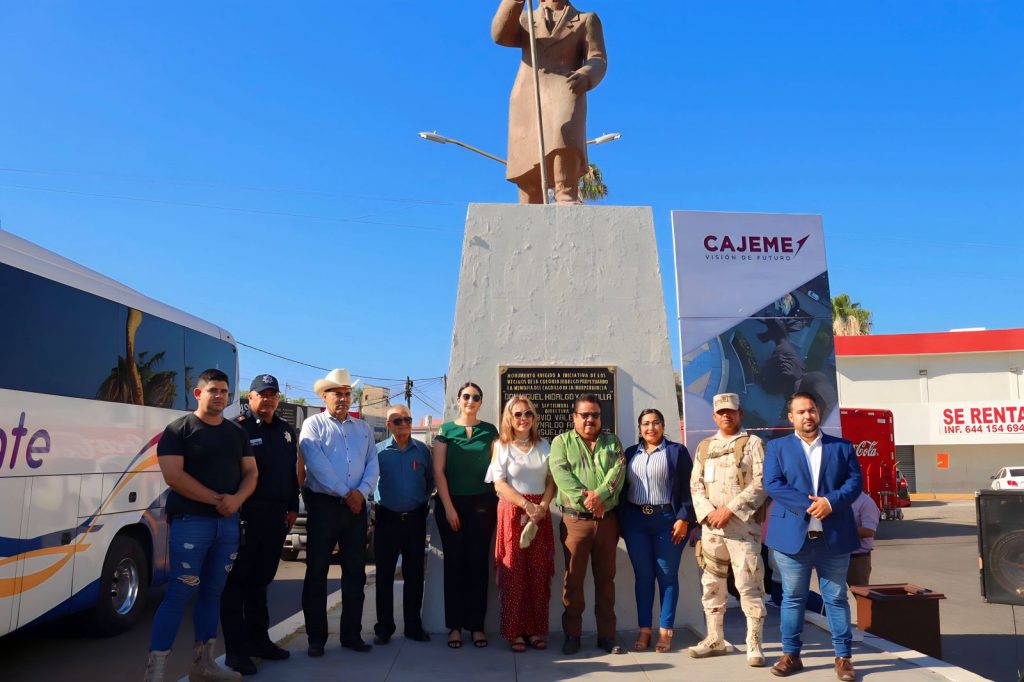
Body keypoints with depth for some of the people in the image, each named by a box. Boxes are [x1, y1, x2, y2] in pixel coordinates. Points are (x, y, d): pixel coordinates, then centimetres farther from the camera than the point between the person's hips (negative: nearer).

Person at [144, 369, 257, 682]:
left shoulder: (237, 433, 12)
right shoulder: (179, 429, -4)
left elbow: (251, 472, 9)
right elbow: (173, 475, -14)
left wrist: (237, 499, -12)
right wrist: (216, 499, -15)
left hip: (228, 523, 5)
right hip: (190, 522, -5)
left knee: (212, 592, 12)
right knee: (179, 594, -6)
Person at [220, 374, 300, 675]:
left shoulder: (286, 431, 14)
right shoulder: (238, 428, -7)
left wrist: (292, 507, 15)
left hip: (276, 517, 6)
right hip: (246, 515, -6)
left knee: (261, 580, 15)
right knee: (237, 582, 2)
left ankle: (258, 639, 25)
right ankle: (236, 648, 9)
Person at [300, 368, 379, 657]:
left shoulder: (362, 428, 14)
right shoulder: (313, 425, 0)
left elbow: (373, 464, 7)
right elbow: (317, 465, -13)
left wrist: (362, 491, -11)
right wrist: (345, 494, -14)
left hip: (356, 506, 4)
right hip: (323, 504, -4)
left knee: (355, 571, 8)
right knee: (317, 571, 2)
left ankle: (352, 634, 18)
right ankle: (316, 637, 12)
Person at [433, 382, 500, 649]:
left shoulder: (490, 431, 8)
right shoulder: (445, 430, 3)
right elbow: (438, 471, -1)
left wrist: (496, 505, -3)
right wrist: (448, 507, -7)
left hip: (482, 504, 1)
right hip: (451, 503, -1)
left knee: (478, 563, 3)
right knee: (454, 563, 3)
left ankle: (477, 625, 11)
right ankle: (455, 625, 11)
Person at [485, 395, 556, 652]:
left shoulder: (544, 446, 13)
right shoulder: (502, 446, 3)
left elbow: (551, 482, 9)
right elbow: (499, 484, -4)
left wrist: (542, 506, -9)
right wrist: (526, 505, -14)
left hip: (540, 513, 3)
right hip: (512, 512, -3)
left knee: (539, 572, 2)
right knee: (513, 572, -2)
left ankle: (536, 630, 11)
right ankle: (514, 631, 6)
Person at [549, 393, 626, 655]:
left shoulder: (612, 442, 12)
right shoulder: (561, 442, 5)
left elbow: (618, 472, -4)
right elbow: (560, 473, -10)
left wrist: (599, 495, -20)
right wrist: (585, 497, -20)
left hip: (607, 519, 2)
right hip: (575, 519, -2)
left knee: (605, 578, 9)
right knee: (573, 578, 3)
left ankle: (606, 635, 18)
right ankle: (572, 635, 14)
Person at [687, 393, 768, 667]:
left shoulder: (752, 443, 1)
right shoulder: (704, 446, 15)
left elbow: (761, 482, -9)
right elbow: (695, 484, 10)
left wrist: (730, 509, -15)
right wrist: (708, 513, -7)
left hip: (743, 524, -5)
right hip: (711, 525, 5)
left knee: (748, 583, -6)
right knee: (712, 583, 10)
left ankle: (754, 644, 4)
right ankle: (715, 639, 22)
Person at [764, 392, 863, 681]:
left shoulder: (842, 446, 10)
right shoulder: (777, 447, 5)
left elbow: (855, 481, 1)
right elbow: (772, 484, -6)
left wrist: (831, 502, -17)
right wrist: (807, 505, -18)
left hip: (834, 536, 1)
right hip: (792, 535, -1)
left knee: (836, 598, 7)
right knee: (792, 598, 7)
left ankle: (843, 657, 18)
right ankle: (791, 654, 19)